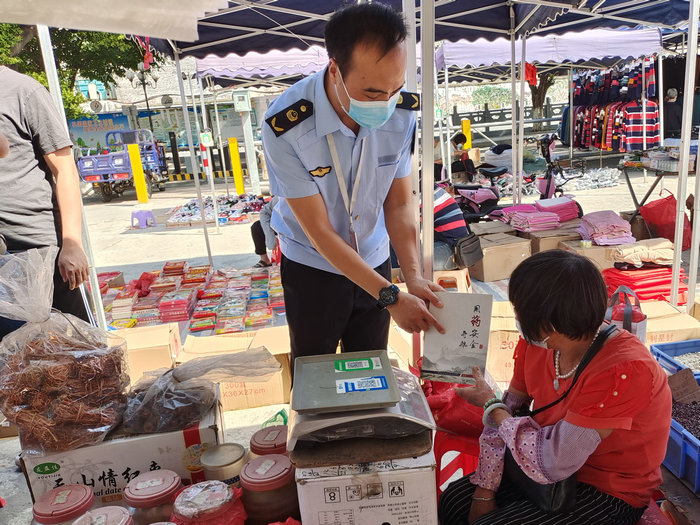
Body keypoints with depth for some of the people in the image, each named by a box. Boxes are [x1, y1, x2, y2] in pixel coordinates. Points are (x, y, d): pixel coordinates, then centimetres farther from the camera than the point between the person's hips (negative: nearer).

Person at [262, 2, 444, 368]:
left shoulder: (403, 112, -17)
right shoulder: (285, 127, -29)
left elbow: (398, 204, -7)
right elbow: (320, 231, -24)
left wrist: (413, 277, -22)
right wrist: (390, 297, -27)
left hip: (374, 260, 3)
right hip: (312, 268, -3)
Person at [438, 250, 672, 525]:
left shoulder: (623, 370, -34)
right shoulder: (537, 341, -12)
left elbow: (551, 463, -32)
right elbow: (508, 410, -2)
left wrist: (490, 404, -18)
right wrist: (485, 491, -7)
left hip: (607, 492, -6)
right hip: (556, 465, 6)